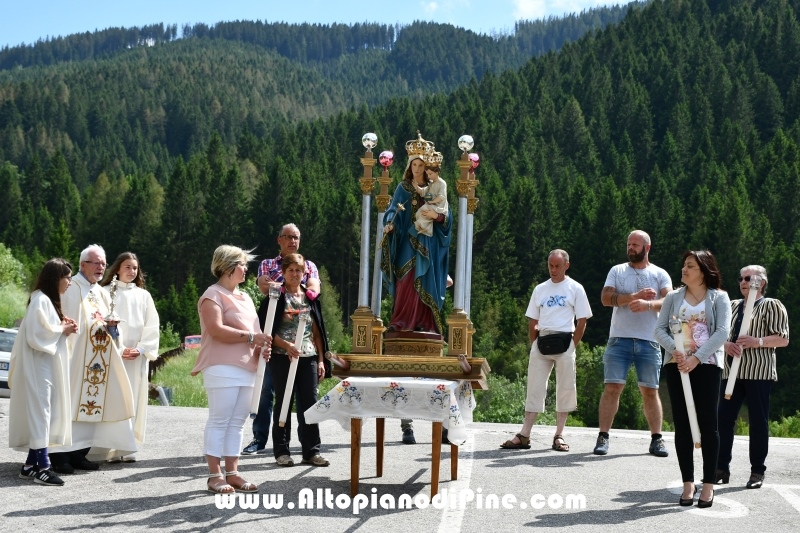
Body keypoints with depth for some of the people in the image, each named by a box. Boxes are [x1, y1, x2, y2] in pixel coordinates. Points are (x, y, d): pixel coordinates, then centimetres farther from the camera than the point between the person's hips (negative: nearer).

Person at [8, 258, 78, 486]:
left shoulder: (48, 300, 16)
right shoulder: (41, 300, -15)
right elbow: (37, 334, -23)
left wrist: (63, 327, 5)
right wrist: (62, 330, -11)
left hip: (48, 366, 10)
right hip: (39, 367, -10)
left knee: (41, 412, 10)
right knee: (39, 410, -9)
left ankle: (31, 465, 14)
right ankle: (42, 467, -8)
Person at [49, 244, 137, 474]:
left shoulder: (102, 293, 18)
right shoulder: (71, 289, -6)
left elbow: (109, 326, 21)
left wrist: (112, 326, -1)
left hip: (98, 361, 7)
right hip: (76, 358, -7)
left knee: (91, 404, 6)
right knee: (70, 403, -8)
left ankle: (79, 453, 12)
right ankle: (60, 455, -4)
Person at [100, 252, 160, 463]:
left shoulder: (143, 295, 13)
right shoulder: (106, 292, 3)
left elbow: (151, 326, 7)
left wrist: (141, 349, -7)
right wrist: (119, 349, -13)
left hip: (138, 356, 3)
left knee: (134, 400, 2)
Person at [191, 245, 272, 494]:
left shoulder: (244, 297, 21)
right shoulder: (213, 294, -6)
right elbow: (216, 330, -19)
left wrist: (261, 347, 6)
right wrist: (250, 337, -16)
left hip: (246, 369, 8)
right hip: (222, 368, -8)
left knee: (237, 423, 8)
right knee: (219, 422, -5)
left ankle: (232, 473, 11)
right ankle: (215, 475, -1)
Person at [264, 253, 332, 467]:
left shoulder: (311, 297, 12)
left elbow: (317, 331, 13)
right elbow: (267, 330, -7)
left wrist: (321, 360, 7)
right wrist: (287, 346, -19)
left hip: (309, 358, 4)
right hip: (283, 358, -4)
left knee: (309, 403, 2)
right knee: (283, 403, 3)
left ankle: (311, 451, 7)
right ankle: (281, 451, 11)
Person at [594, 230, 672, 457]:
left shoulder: (660, 274, 8)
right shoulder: (617, 271, 10)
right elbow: (606, 298, -4)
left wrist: (647, 304, -25)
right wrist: (634, 296, -14)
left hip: (649, 342, 0)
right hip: (619, 339, 0)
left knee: (650, 391, 5)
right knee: (612, 387, -5)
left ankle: (656, 439, 12)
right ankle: (603, 437, -2)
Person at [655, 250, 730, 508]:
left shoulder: (719, 298, 2)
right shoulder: (673, 297, 11)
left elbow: (722, 332, -8)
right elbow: (660, 329, 5)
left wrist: (696, 358, -18)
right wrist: (674, 350, -15)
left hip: (707, 365, -3)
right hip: (677, 365, 3)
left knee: (707, 424, -2)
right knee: (682, 425, 3)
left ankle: (708, 484, 4)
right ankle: (688, 483, 9)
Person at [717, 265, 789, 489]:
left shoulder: (772, 306, 3)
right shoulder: (732, 306, 19)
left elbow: (783, 339, -4)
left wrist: (758, 341, -19)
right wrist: (726, 345, -6)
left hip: (759, 372, -5)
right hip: (731, 372, 5)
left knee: (758, 422, -1)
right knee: (723, 419, 0)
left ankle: (757, 472, 6)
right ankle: (721, 468, 7)